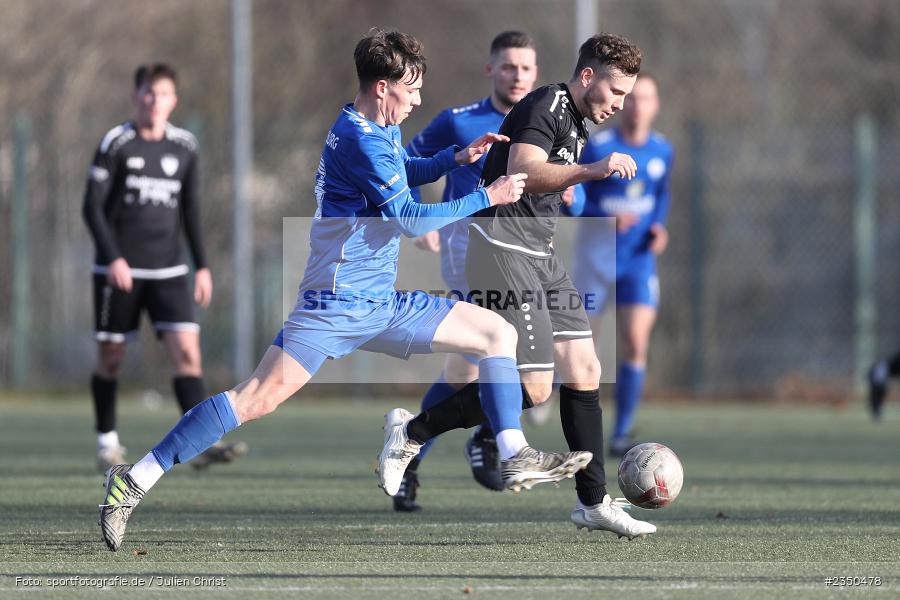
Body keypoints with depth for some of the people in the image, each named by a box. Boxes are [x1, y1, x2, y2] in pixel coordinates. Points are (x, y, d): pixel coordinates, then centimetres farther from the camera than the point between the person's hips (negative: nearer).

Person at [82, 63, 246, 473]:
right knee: (111, 356, 5)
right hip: (119, 269, -3)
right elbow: (93, 207, -7)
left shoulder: (184, 147, 7)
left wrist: (202, 265, 12)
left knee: (187, 350, -13)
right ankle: (107, 443, 23)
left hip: (168, 270, 3)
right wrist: (113, 258, -18)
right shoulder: (116, 143, -5)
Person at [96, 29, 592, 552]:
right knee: (261, 397, -18)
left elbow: (403, 172, 35)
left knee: (499, 333, 7)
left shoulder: (382, 130, 12)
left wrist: (457, 158, 17)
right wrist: (488, 198, -13)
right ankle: (136, 480, -15)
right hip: (337, 307, -10)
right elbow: (410, 219, -19)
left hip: (384, 306, 10)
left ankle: (515, 458, 6)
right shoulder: (361, 139, -17)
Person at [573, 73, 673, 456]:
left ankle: (622, 435, -5)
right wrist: (608, 216, -25)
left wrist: (658, 226, 0)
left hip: (639, 259, 3)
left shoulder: (662, 151, 3)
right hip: (596, 256, -3)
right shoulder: (597, 148, -11)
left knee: (636, 344, -12)